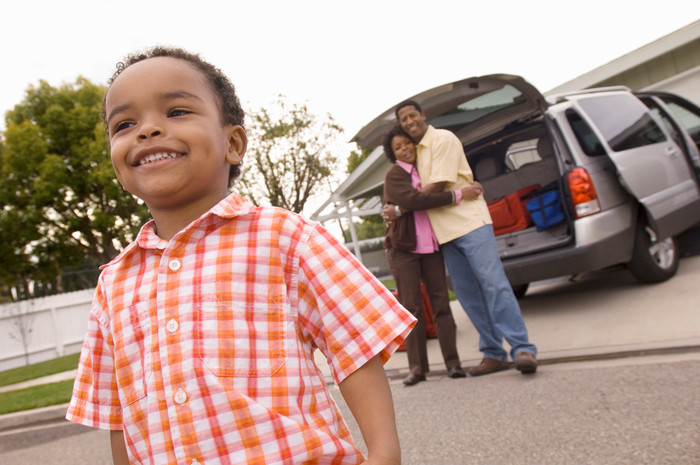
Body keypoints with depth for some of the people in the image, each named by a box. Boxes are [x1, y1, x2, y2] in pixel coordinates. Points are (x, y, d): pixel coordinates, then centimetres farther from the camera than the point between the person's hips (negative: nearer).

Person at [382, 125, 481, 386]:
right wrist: (457, 195, -22)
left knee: (441, 303, -1)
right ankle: (417, 367, 2)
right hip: (403, 248, -4)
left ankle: (452, 362, 2)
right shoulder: (394, 175, -4)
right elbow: (413, 200, -21)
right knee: (411, 307, -4)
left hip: (431, 246, 5)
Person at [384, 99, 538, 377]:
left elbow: (437, 185, -14)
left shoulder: (443, 139, -5)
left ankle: (522, 349, -11)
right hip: (445, 230, 8)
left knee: (493, 283, -13)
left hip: (470, 221, -7)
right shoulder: (415, 151, 18)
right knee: (467, 293, 5)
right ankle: (494, 354, 11)